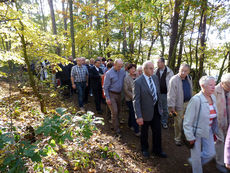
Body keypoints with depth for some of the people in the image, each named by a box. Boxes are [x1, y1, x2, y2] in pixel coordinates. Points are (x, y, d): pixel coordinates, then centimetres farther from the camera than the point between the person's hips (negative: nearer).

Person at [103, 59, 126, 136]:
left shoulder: (123, 71, 2)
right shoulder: (109, 73, -12)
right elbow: (105, 87, -10)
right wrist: (107, 98, -14)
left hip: (119, 94, 5)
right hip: (111, 94, -5)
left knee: (118, 110, 16)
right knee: (114, 112, -7)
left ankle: (114, 124, 38)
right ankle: (117, 130, 4)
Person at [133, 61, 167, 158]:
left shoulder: (155, 78, -1)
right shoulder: (138, 82, -21)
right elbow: (136, 100, -21)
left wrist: (160, 106, 12)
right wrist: (139, 116, -24)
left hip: (156, 110, 5)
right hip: (146, 111, -5)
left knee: (157, 131, 16)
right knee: (144, 132, 17)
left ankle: (157, 150, 38)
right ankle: (144, 149, 42)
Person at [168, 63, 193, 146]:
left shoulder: (189, 78, 4)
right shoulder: (174, 80, -18)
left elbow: (191, 90, 14)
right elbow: (171, 94, -19)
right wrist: (171, 106, -20)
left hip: (189, 103, 6)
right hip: (179, 104, -6)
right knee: (178, 123, 8)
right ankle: (177, 138, 26)